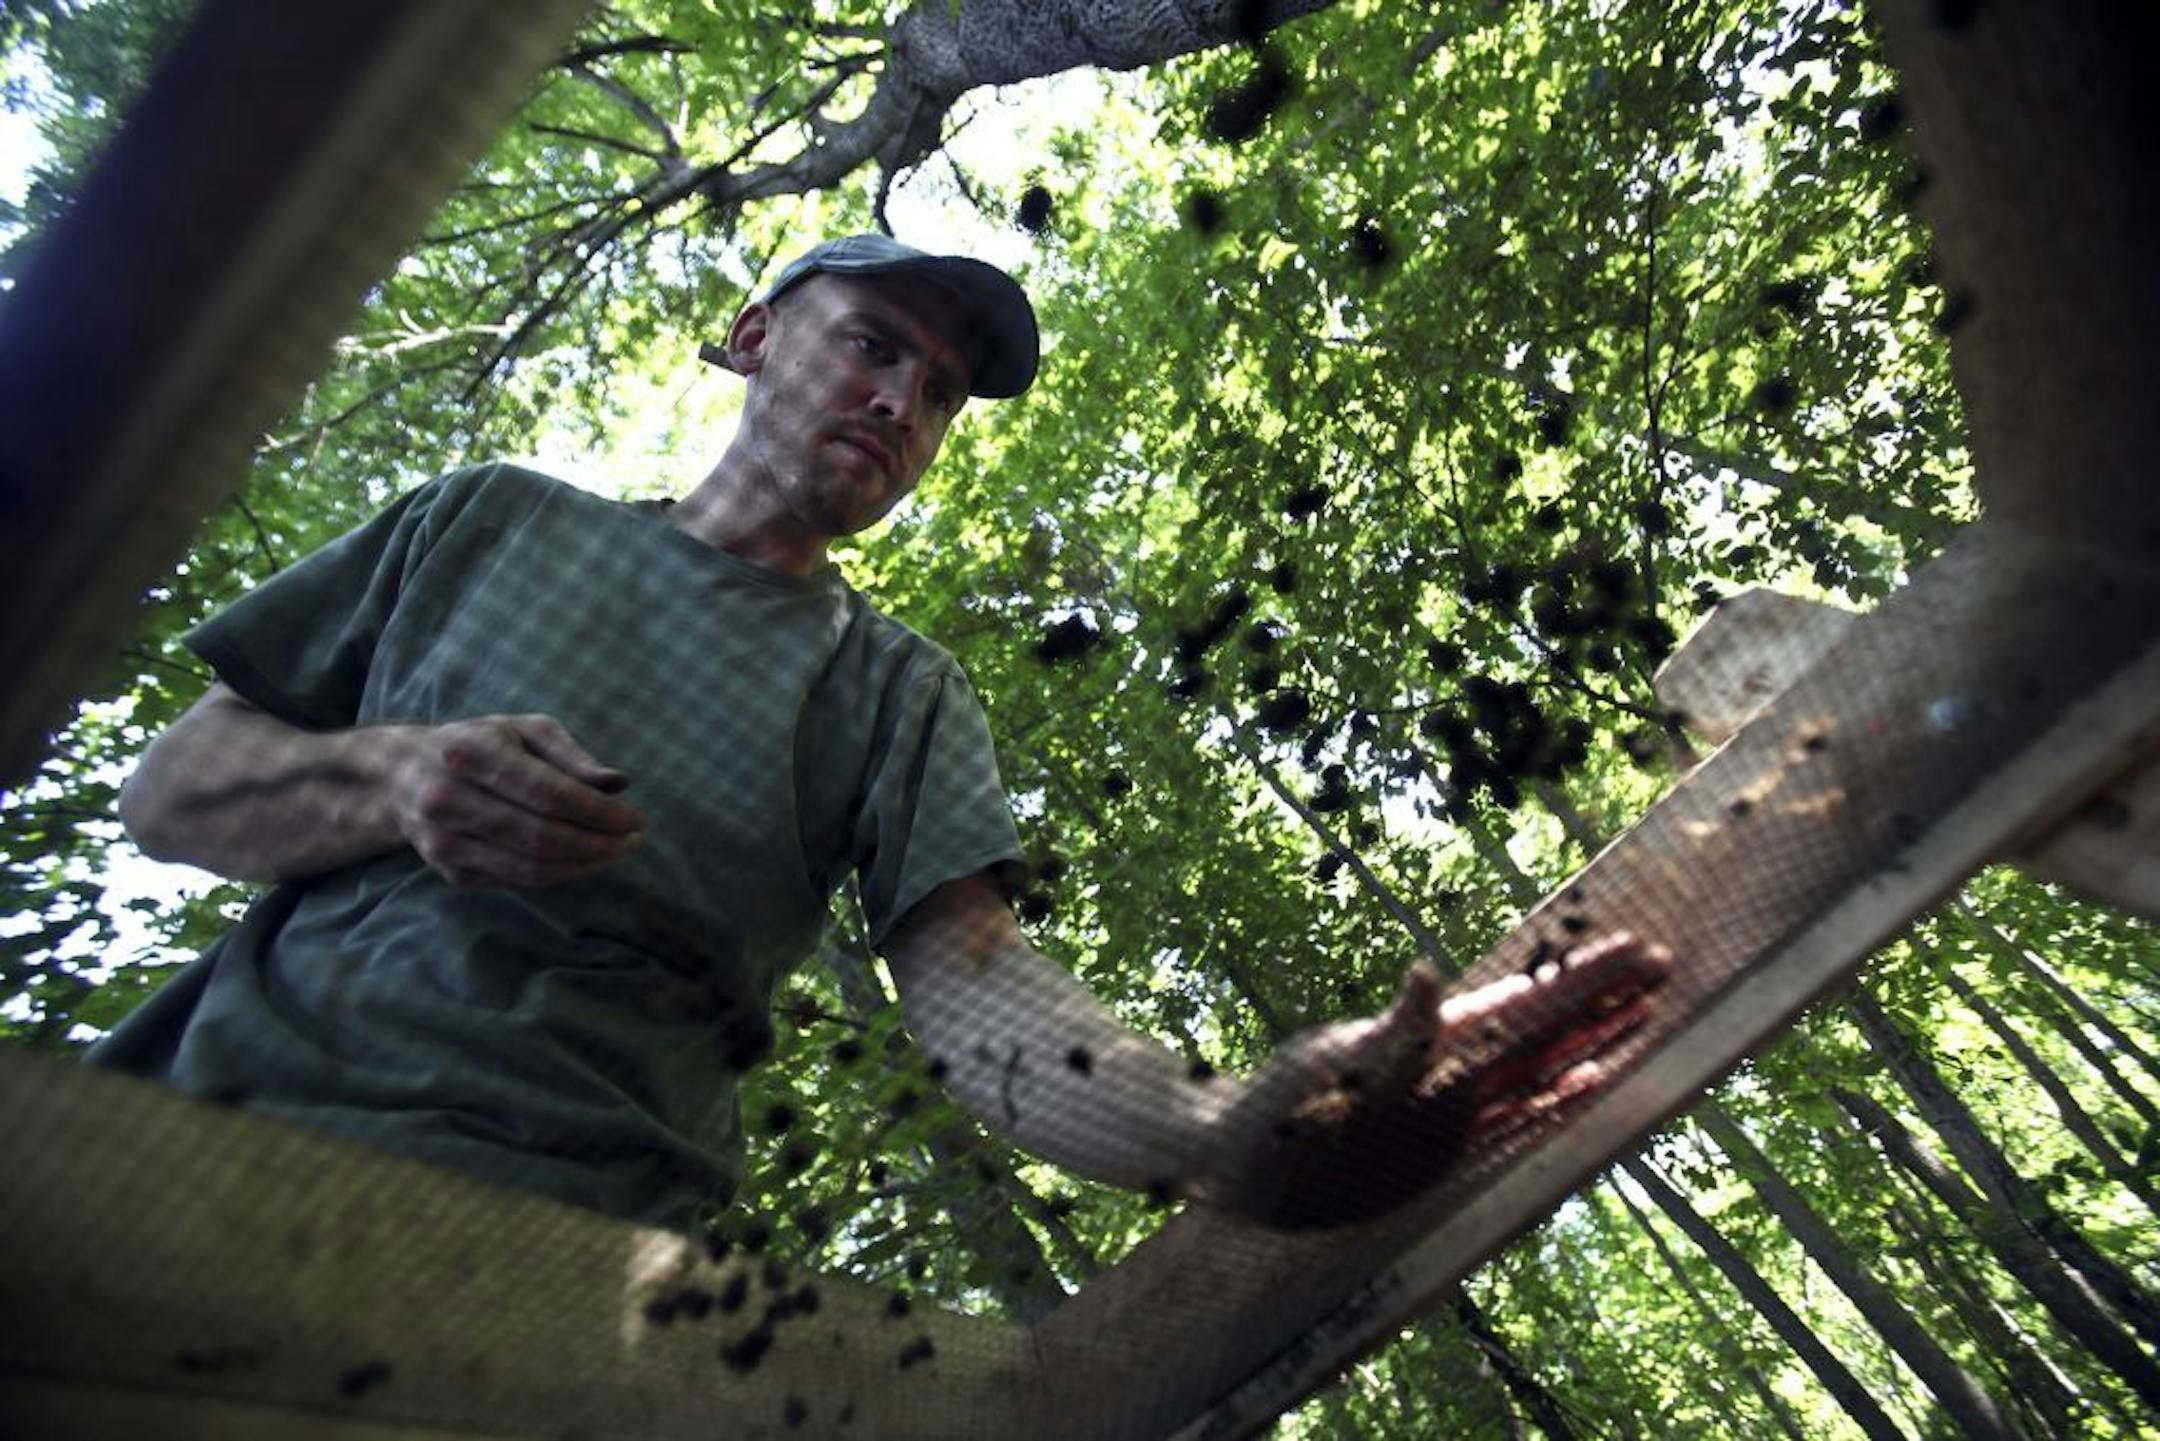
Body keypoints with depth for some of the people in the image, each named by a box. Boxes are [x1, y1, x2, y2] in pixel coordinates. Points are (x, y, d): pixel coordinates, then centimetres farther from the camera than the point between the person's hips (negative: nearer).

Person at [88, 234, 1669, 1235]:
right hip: (218, 1111, 3)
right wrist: (394, 781, -12)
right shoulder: (490, 521, 10)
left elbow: (969, 978, -10)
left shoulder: (900, 692, 5)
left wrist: (1222, 1126, -29)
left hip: (569, 1230, -2)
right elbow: (168, 786, 10)